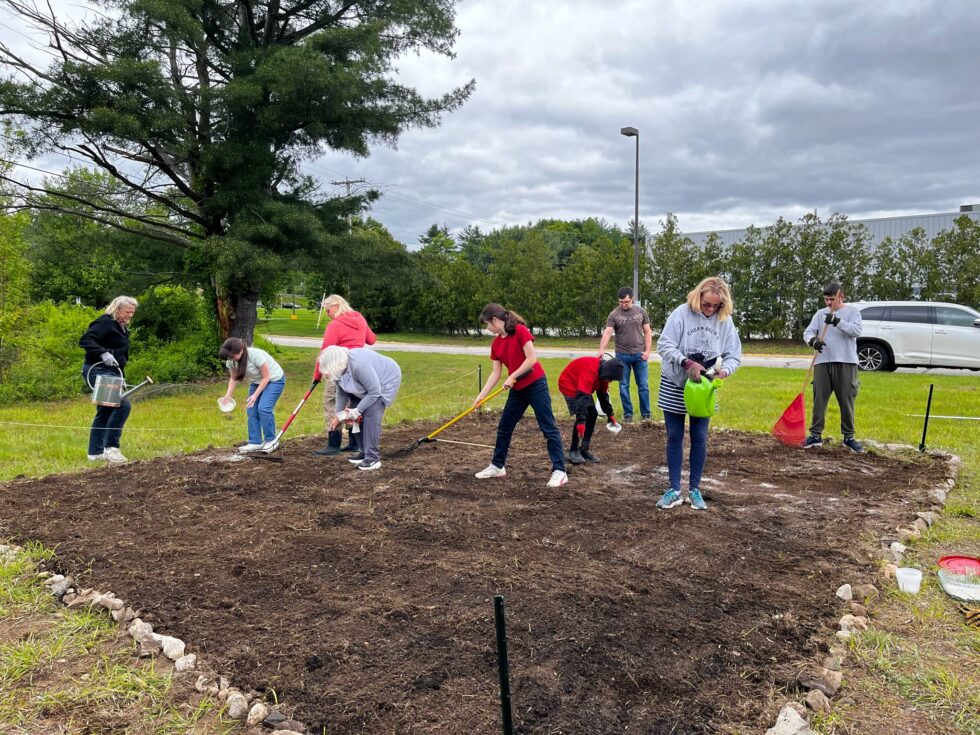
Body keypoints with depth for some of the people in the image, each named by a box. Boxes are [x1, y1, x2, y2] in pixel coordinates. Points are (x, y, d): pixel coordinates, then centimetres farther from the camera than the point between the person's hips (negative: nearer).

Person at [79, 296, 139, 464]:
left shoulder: (122, 328, 19)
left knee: (105, 413, 14)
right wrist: (103, 353, -33)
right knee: (123, 404, -21)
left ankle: (95, 452, 23)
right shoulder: (105, 322, -9)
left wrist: (120, 377, 20)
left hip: (112, 373, 10)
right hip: (99, 371, -10)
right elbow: (85, 340, -20)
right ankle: (111, 447, -16)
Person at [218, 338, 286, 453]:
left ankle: (271, 440, -4)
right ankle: (255, 442, 8)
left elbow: (266, 377, -24)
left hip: (274, 379, -7)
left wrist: (255, 395, -26)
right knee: (251, 410, -3)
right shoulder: (231, 361, -15)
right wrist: (228, 395, -15)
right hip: (256, 382, 7)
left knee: (263, 408, -19)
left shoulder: (255, 355, -35)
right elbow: (234, 378, 0)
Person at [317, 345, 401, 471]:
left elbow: (374, 392, -32)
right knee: (359, 417, 3)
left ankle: (373, 458, -14)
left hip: (386, 380, -8)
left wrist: (356, 411, -23)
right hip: (366, 385, 8)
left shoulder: (359, 365, -39)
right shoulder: (338, 369, -13)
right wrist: (338, 416, -4)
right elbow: (341, 393, -1)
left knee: (371, 417, -18)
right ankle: (365, 452, 17)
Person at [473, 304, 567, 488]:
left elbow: (531, 359, -20)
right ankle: (497, 466, 28)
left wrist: (512, 377, -17)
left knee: (549, 428, -5)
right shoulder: (495, 344, 7)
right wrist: (482, 395, 2)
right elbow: (495, 372, 7)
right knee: (504, 427, 13)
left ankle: (559, 471, -3)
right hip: (517, 390, 8)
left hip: (535, 385, -8)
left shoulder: (520, 331, -15)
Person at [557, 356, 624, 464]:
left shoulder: (602, 371, -7)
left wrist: (610, 414, 10)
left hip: (584, 387, 9)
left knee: (593, 415, 4)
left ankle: (584, 450, 11)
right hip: (569, 384, -9)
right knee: (582, 417, -20)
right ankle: (573, 451, -7)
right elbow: (582, 396, -43)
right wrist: (581, 421, -47)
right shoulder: (590, 371, -36)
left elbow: (603, 394, 8)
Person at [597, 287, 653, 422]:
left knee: (643, 385, 5)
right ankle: (628, 414, 16)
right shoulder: (614, 314, -3)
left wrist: (647, 351, -4)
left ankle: (646, 414, 15)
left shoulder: (641, 311, 3)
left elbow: (647, 332, 5)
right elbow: (607, 333, -13)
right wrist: (601, 350, -27)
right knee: (624, 386, 6)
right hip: (622, 355, -1)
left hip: (639, 354, 1)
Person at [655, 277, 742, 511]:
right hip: (674, 385, -2)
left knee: (699, 438, 6)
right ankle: (674, 490, 13)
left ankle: (694, 489, 18)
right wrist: (687, 363, -30)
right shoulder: (682, 313, -14)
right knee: (674, 437, 5)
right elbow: (664, 345, -17)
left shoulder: (725, 321, -5)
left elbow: (734, 356, -1)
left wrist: (724, 370, -22)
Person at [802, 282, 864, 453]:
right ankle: (816, 435, 9)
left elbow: (856, 331, -12)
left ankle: (849, 437, 12)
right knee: (819, 400, 3)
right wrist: (813, 340, -17)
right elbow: (808, 332, 5)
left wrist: (837, 321, -25)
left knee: (847, 402, 2)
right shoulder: (821, 314, 12)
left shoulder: (852, 312, 4)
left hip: (845, 363, -2)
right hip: (822, 363, 3)